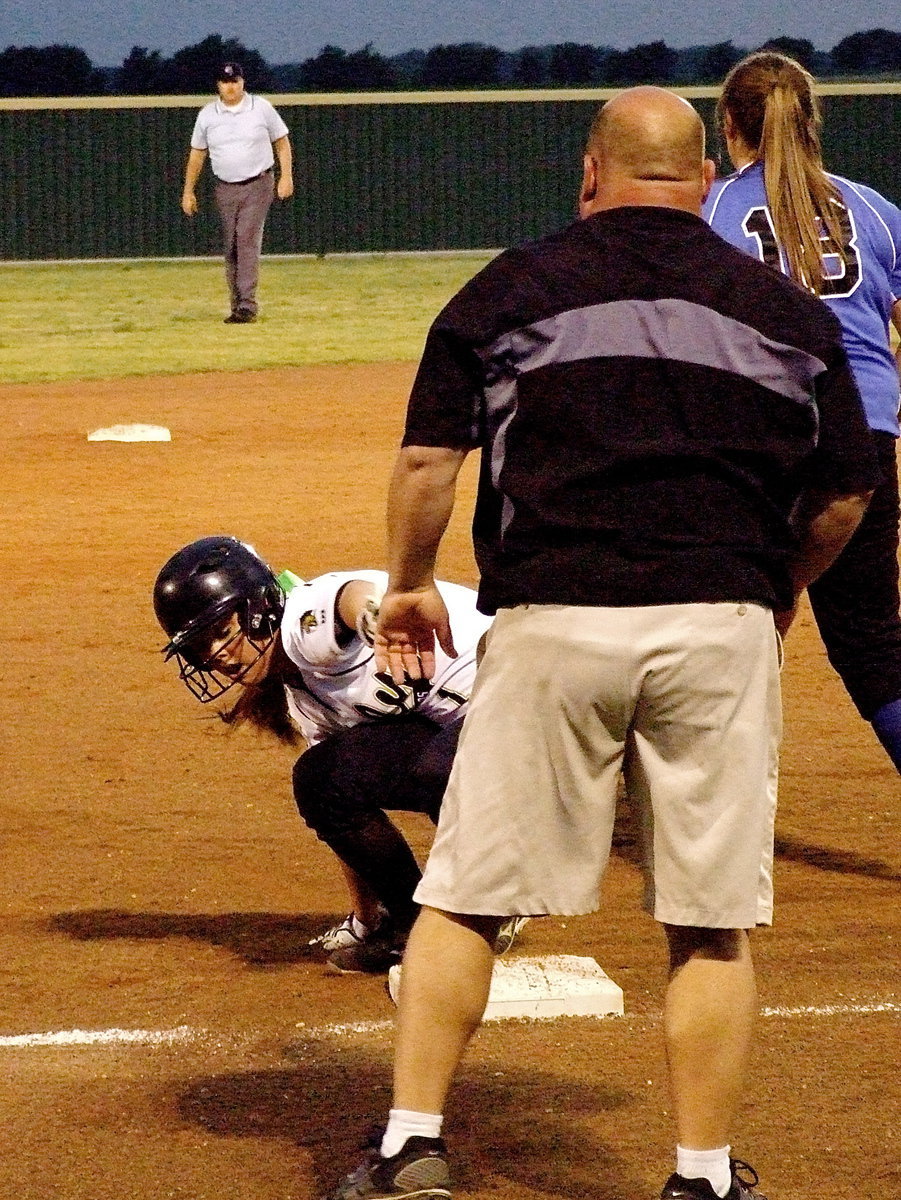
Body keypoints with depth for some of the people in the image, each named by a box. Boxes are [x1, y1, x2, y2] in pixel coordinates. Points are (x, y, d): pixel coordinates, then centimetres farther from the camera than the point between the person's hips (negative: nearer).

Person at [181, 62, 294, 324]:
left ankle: (248, 305, -19)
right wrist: (188, 191, 11)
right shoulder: (207, 115, 5)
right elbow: (197, 153, 13)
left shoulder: (261, 108, -1)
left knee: (248, 240, -15)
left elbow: (282, 142, 5)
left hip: (257, 186, -3)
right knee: (230, 248, 3)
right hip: (225, 189, 3)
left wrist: (286, 176, -6)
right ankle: (237, 307, 9)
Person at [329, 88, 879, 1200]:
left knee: (463, 895, 8)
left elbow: (427, 458, 2)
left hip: (552, 619, -1)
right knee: (712, 921, 6)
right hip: (722, 627, 1)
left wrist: (407, 587, 16)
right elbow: (846, 492, 13)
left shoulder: (514, 286, 6)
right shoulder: (787, 308, 11)